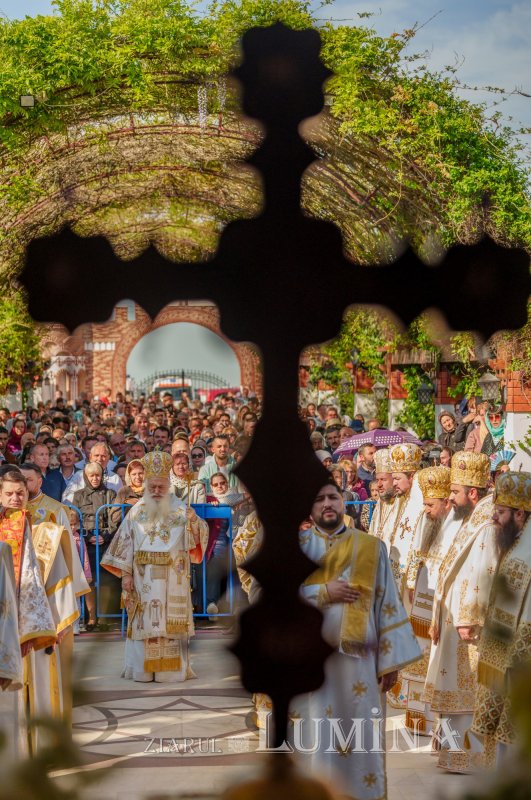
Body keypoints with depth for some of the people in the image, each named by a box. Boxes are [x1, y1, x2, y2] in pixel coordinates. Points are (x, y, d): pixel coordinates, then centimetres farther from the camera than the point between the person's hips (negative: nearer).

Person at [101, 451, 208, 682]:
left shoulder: (180, 510, 2)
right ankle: (143, 668, 8)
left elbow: (197, 540, -4)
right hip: (143, 579, 1)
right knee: (144, 622, 3)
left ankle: (171, 668, 5)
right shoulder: (137, 512, 5)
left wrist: (194, 522, -24)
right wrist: (125, 574, -2)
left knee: (170, 621, 0)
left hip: (172, 580, -1)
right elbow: (125, 543, 4)